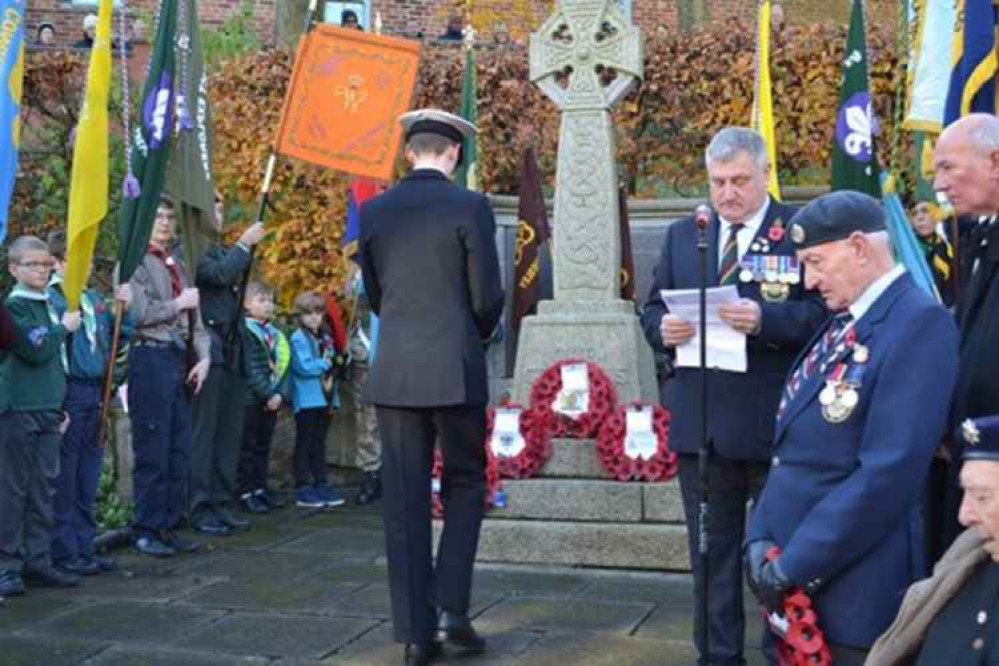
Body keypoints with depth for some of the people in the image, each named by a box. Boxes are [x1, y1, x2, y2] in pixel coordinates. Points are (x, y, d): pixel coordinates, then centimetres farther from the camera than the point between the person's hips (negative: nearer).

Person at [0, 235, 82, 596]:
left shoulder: (48, 306, 16)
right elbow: (37, 351, -19)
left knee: (44, 489, 9)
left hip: (48, 410, 7)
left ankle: (38, 561, 15)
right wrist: (64, 327, -5)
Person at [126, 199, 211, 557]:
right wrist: (179, 303, -4)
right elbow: (139, 314, -14)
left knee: (180, 450, 8)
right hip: (150, 358, -7)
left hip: (181, 360, 7)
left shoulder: (179, 266, 19)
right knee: (152, 450, -4)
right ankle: (146, 530, 5)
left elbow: (194, 318, 17)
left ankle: (170, 526, 17)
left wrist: (203, 357, 4)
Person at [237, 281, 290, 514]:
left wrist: (280, 394, -4)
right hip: (251, 399, -7)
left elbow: (282, 366, 10)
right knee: (247, 447, 0)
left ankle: (260, 488, 20)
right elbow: (251, 369, -14)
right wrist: (267, 395, -16)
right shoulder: (245, 332, -9)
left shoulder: (275, 334, 14)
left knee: (263, 446, 12)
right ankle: (245, 492, 3)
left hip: (272, 400, 7)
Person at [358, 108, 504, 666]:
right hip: (455, 370, -3)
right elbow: (488, 298, -5)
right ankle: (451, 611, 3)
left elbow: (374, 295, 13)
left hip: (394, 372, 3)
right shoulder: (471, 207, -6)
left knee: (404, 501, 6)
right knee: (465, 486, 12)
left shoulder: (375, 211, 6)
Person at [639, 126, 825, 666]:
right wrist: (664, 328, -10)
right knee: (711, 556, 13)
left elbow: (822, 313, -14)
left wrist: (765, 318, -28)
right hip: (701, 424, 4)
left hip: (775, 425, -4)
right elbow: (652, 309, 12)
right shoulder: (682, 235, 12)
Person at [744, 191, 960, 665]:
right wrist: (761, 536, 1)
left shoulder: (919, 322, -15)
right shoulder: (842, 322, 12)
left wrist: (793, 565, -18)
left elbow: (889, 472, -23)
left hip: (854, 591, -8)